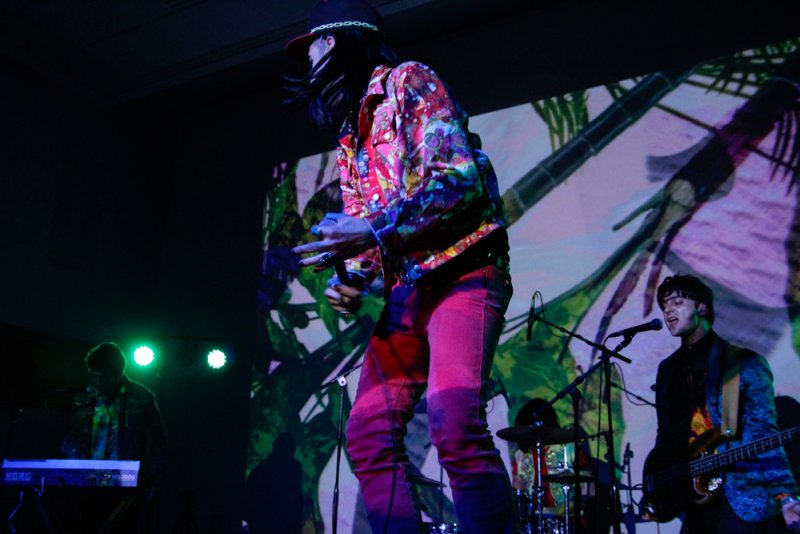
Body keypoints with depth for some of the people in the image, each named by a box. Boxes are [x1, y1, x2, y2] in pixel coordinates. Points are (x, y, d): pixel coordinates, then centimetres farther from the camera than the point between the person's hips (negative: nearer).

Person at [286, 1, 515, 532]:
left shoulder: (409, 81, 1)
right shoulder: (352, 134, 24)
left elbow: (462, 179, -13)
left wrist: (375, 228, -19)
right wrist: (351, 278, 0)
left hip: (460, 271, -8)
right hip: (406, 288, 8)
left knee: (453, 420, -27)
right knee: (369, 433, -1)